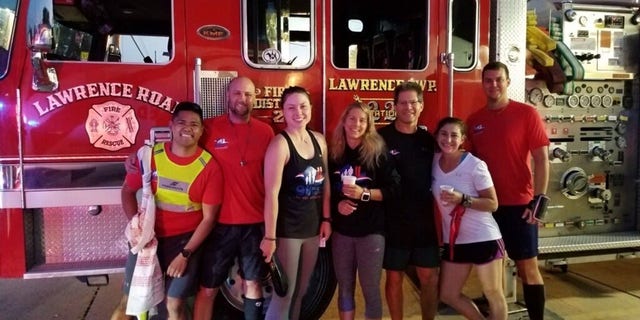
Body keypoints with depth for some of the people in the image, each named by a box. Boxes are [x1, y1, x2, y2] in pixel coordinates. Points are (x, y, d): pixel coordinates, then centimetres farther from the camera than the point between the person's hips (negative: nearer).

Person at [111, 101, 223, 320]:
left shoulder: (209, 166, -12)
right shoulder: (151, 154, -5)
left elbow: (208, 218, -9)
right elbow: (128, 190, 6)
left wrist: (185, 254, -13)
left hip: (185, 239, -2)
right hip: (148, 235, 2)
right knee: (129, 301, 9)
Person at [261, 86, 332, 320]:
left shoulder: (319, 140, 5)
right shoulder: (280, 144, -15)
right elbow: (272, 194, -18)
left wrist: (326, 219, 10)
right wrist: (270, 237, -19)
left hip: (312, 227, 6)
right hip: (287, 230, -6)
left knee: (300, 291, 18)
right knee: (284, 294, 3)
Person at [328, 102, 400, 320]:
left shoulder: (378, 152, -6)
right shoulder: (334, 154, 4)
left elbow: (394, 188, -9)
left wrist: (364, 193, -20)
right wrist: (337, 204, -8)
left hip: (371, 230, -3)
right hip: (341, 230, 3)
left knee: (370, 288, 5)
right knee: (344, 287, 12)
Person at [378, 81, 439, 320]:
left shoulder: (428, 140, 7)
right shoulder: (382, 138, -7)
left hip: (424, 221, 4)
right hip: (393, 222, -3)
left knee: (430, 278, 10)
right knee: (394, 278, 9)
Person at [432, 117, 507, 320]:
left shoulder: (475, 165, -14)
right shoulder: (434, 162, 0)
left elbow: (493, 204, -13)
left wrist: (463, 199, -25)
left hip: (483, 239, -5)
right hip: (453, 241, 6)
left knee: (493, 294, 7)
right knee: (448, 295, 14)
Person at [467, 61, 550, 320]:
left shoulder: (527, 114, -4)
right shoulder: (474, 120, 8)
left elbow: (541, 159, -6)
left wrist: (539, 200, -13)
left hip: (518, 204, -4)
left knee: (528, 267, 2)